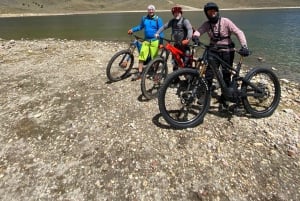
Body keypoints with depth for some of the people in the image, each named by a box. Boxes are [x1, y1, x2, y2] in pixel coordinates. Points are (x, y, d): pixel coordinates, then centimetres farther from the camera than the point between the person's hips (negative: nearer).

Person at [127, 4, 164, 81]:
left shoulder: (158, 19, -4)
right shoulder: (144, 18, 8)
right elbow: (140, 26, 21)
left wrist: (161, 42, -12)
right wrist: (132, 29, 7)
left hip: (155, 41, -4)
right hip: (146, 40, 4)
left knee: (154, 58, 1)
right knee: (141, 56, -3)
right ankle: (139, 73, 4)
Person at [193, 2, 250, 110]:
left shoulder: (225, 21, -9)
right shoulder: (206, 24, 0)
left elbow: (239, 32, -15)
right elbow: (199, 31, -16)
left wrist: (244, 46, -29)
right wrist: (195, 36, -41)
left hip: (227, 51, -2)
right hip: (214, 51, 2)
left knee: (226, 76, 3)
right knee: (209, 73, -8)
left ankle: (223, 99, 17)